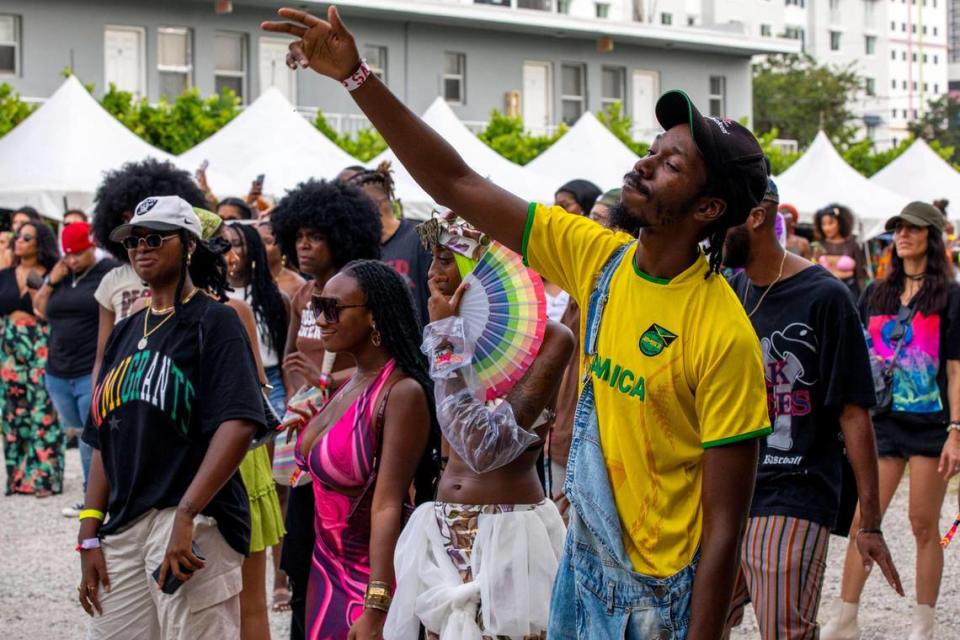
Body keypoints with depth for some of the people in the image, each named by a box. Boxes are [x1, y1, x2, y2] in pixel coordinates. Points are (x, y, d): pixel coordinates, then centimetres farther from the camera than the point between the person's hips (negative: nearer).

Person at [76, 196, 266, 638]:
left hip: (196, 524, -7)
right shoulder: (126, 332, 19)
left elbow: (239, 424, -16)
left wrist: (185, 517, -23)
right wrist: (89, 537, 11)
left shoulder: (214, 321, -3)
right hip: (124, 527, 7)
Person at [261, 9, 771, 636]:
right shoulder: (598, 257, -3)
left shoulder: (724, 336, -21)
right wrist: (357, 75, -6)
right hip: (583, 567, 6)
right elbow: (458, 185, 0)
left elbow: (725, 526, -20)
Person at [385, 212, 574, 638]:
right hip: (445, 531, 6)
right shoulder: (464, 330, 7)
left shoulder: (549, 337, -11)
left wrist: (446, 340, -16)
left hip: (508, 534, -6)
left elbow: (486, 447, -21)